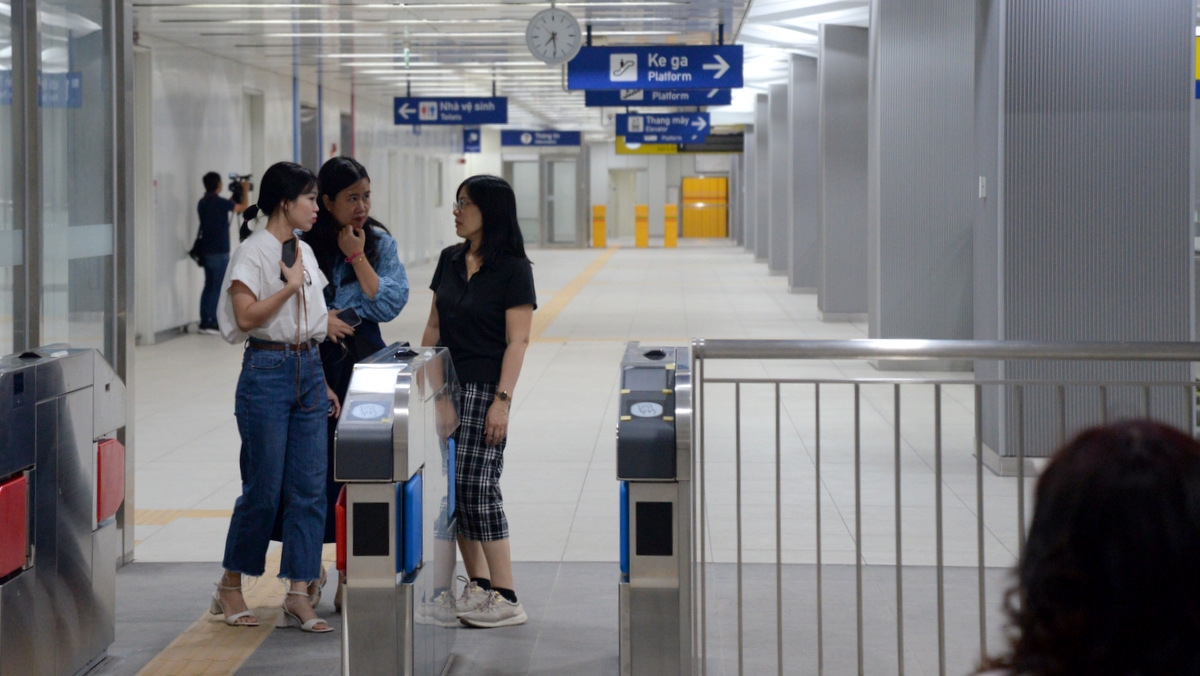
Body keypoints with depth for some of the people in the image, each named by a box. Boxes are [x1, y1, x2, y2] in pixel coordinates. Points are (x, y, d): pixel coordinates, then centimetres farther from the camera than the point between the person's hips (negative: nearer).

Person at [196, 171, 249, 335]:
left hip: (207, 251, 8)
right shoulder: (220, 202, -14)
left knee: (209, 286, 11)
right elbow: (244, 208, -7)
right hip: (219, 252, -8)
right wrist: (246, 191, 9)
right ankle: (213, 323, -7)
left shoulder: (202, 203, 9)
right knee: (218, 288, -5)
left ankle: (204, 322, 10)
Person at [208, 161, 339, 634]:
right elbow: (246, 317, -18)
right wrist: (290, 285, -15)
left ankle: (298, 596, 3)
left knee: (310, 488, 1)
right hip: (267, 370, -7)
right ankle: (230, 587, 14)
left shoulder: (305, 253, 15)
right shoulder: (253, 253, -8)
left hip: (308, 372, 7)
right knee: (263, 488, -2)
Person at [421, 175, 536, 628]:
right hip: (446, 386, 7)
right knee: (453, 486, 7)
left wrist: (502, 401, -18)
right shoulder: (450, 261, 10)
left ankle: (505, 599, -5)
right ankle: (477, 586, 17)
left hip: (484, 389, -7)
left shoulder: (513, 268, -9)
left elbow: (517, 341, -12)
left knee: (477, 485, -10)